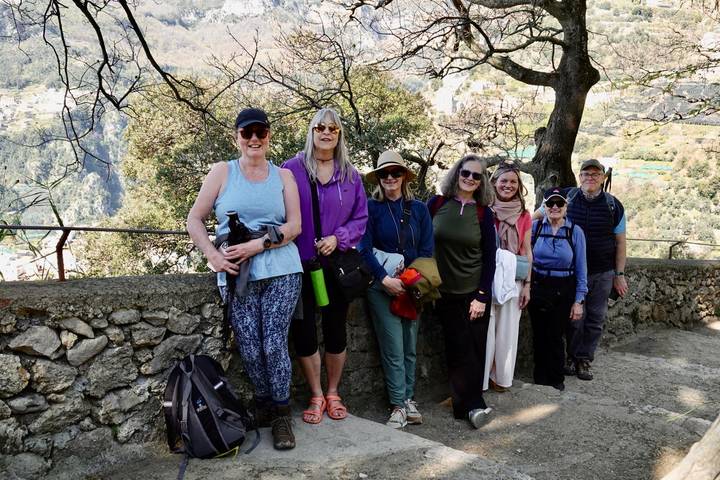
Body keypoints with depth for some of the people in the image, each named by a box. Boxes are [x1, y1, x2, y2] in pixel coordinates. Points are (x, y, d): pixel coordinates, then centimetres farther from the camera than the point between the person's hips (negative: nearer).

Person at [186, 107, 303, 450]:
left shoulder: (283, 176, 11)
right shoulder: (223, 172, 9)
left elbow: (294, 225, 2)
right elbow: (195, 220, 7)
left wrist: (257, 245, -11)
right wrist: (213, 256, -7)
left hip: (280, 271, 0)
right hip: (237, 275, 0)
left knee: (274, 344, -5)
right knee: (250, 349, -1)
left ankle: (281, 413, 12)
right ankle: (263, 402, 24)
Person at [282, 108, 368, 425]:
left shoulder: (351, 175, 5)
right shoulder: (292, 169, -3)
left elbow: (360, 218, 6)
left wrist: (338, 238, -10)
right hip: (300, 265, -2)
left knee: (335, 331, 10)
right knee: (303, 333, 4)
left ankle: (333, 393, 28)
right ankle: (316, 396, 21)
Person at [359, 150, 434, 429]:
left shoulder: (418, 209, 6)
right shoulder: (371, 208, -2)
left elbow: (427, 249, 4)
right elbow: (365, 249, -7)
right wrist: (385, 279, -16)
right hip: (382, 287, -3)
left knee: (410, 346, 8)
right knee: (393, 348, -4)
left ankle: (408, 400, 18)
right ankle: (399, 406, 4)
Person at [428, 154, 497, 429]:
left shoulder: (483, 213, -1)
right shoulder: (437, 204, -1)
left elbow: (489, 258, -1)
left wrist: (482, 296, -7)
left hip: (474, 293, 0)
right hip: (445, 292, 0)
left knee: (475, 349, 2)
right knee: (459, 349, -1)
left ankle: (466, 405, 14)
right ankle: (474, 405, 5)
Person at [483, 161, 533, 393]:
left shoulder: (524, 216, 5)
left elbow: (527, 252, 7)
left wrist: (527, 284, 3)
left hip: (513, 280, 3)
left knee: (507, 331, 8)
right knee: (485, 330, -1)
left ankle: (501, 377, 22)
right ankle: (481, 379, 11)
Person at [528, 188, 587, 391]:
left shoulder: (575, 232, -4)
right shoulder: (535, 227, -4)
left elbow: (581, 268, -1)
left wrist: (578, 301, -3)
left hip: (563, 291, -1)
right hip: (538, 288, 1)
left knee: (555, 336, 4)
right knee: (539, 335, 8)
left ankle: (556, 379, 24)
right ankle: (540, 377, 25)